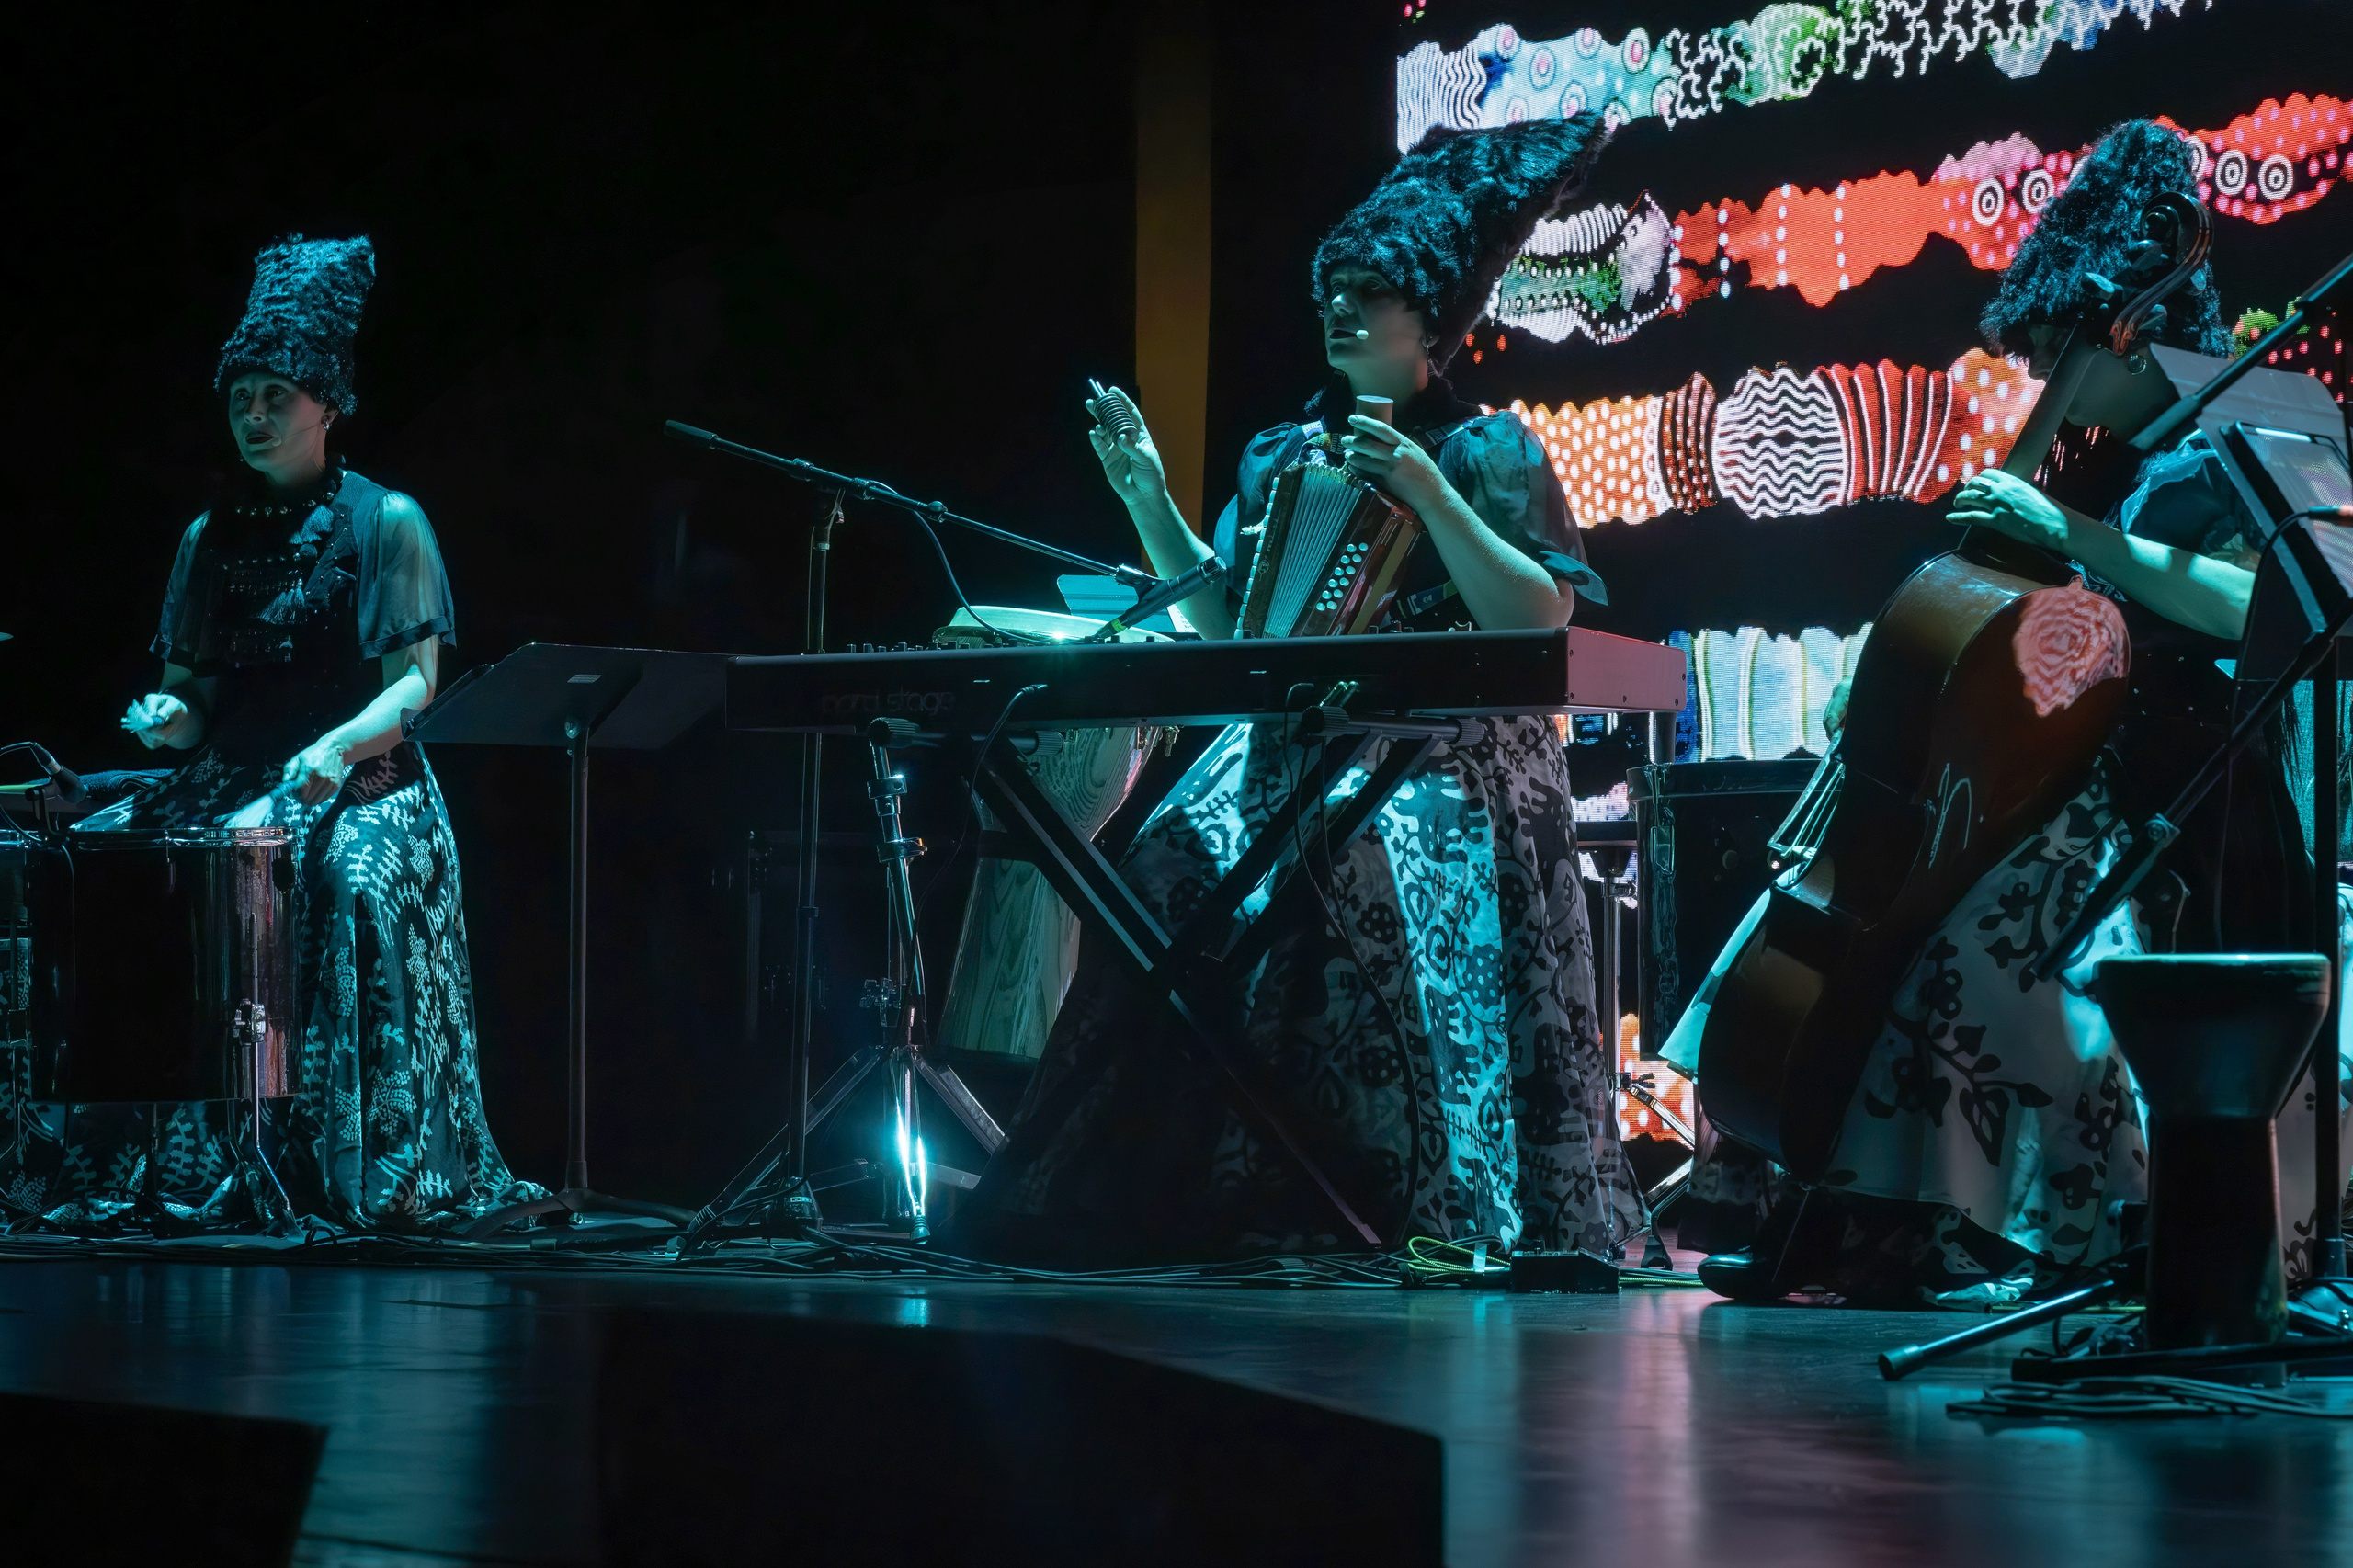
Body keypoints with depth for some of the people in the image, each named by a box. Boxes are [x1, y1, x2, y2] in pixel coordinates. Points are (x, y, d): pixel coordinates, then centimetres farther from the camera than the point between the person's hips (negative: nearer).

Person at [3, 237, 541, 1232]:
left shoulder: (385, 522, 2)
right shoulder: (211, 537, 16)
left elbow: (417, 680, -6)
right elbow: (193, 693, 19)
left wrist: (339, 746, -24)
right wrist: (168, 718, -5)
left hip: (360, 781, -5)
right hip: (232, 781, 5)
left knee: (357, 882, -37)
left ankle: (373, 1176, -30)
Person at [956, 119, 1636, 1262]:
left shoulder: (1486, 452, 2)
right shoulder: (1280, 456, 18)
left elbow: (1539, 620, -10)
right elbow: (1225, 621, 20)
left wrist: (1424, 492, -17)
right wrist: (1148, 500, 11)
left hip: (1441, 769, -5)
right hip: (1292, 757, 5)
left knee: (1398, 909, -31)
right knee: (1178, 882, -19)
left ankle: (1460, 1219, -22)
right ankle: (1223, 1206, -17)